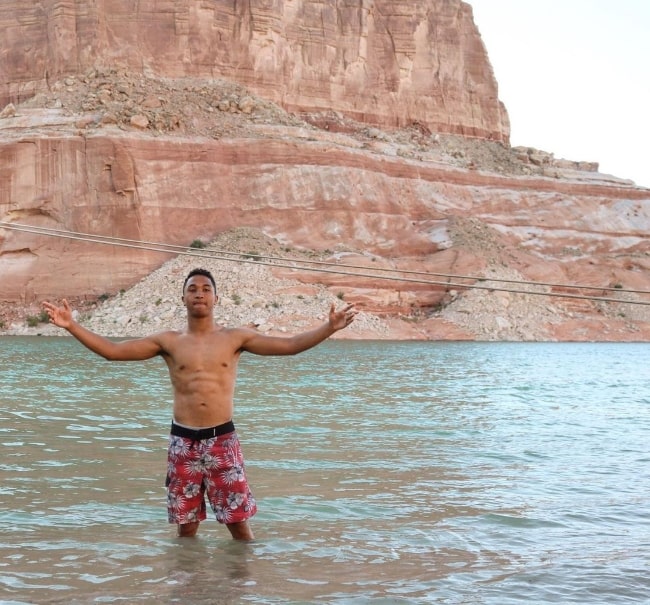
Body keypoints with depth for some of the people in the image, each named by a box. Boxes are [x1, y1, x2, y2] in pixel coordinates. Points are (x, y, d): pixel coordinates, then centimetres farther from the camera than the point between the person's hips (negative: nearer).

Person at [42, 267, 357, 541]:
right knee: (186, 526, 8)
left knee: (239, 521, 1)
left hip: (223, 439, -1)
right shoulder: (168, 341, 4)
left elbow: (289, 345, -2)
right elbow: (112, 350, 1)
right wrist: (72, 326, -7)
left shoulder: (235, 337, 3)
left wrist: (328, 328, -14)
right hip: (184, 441, 1)